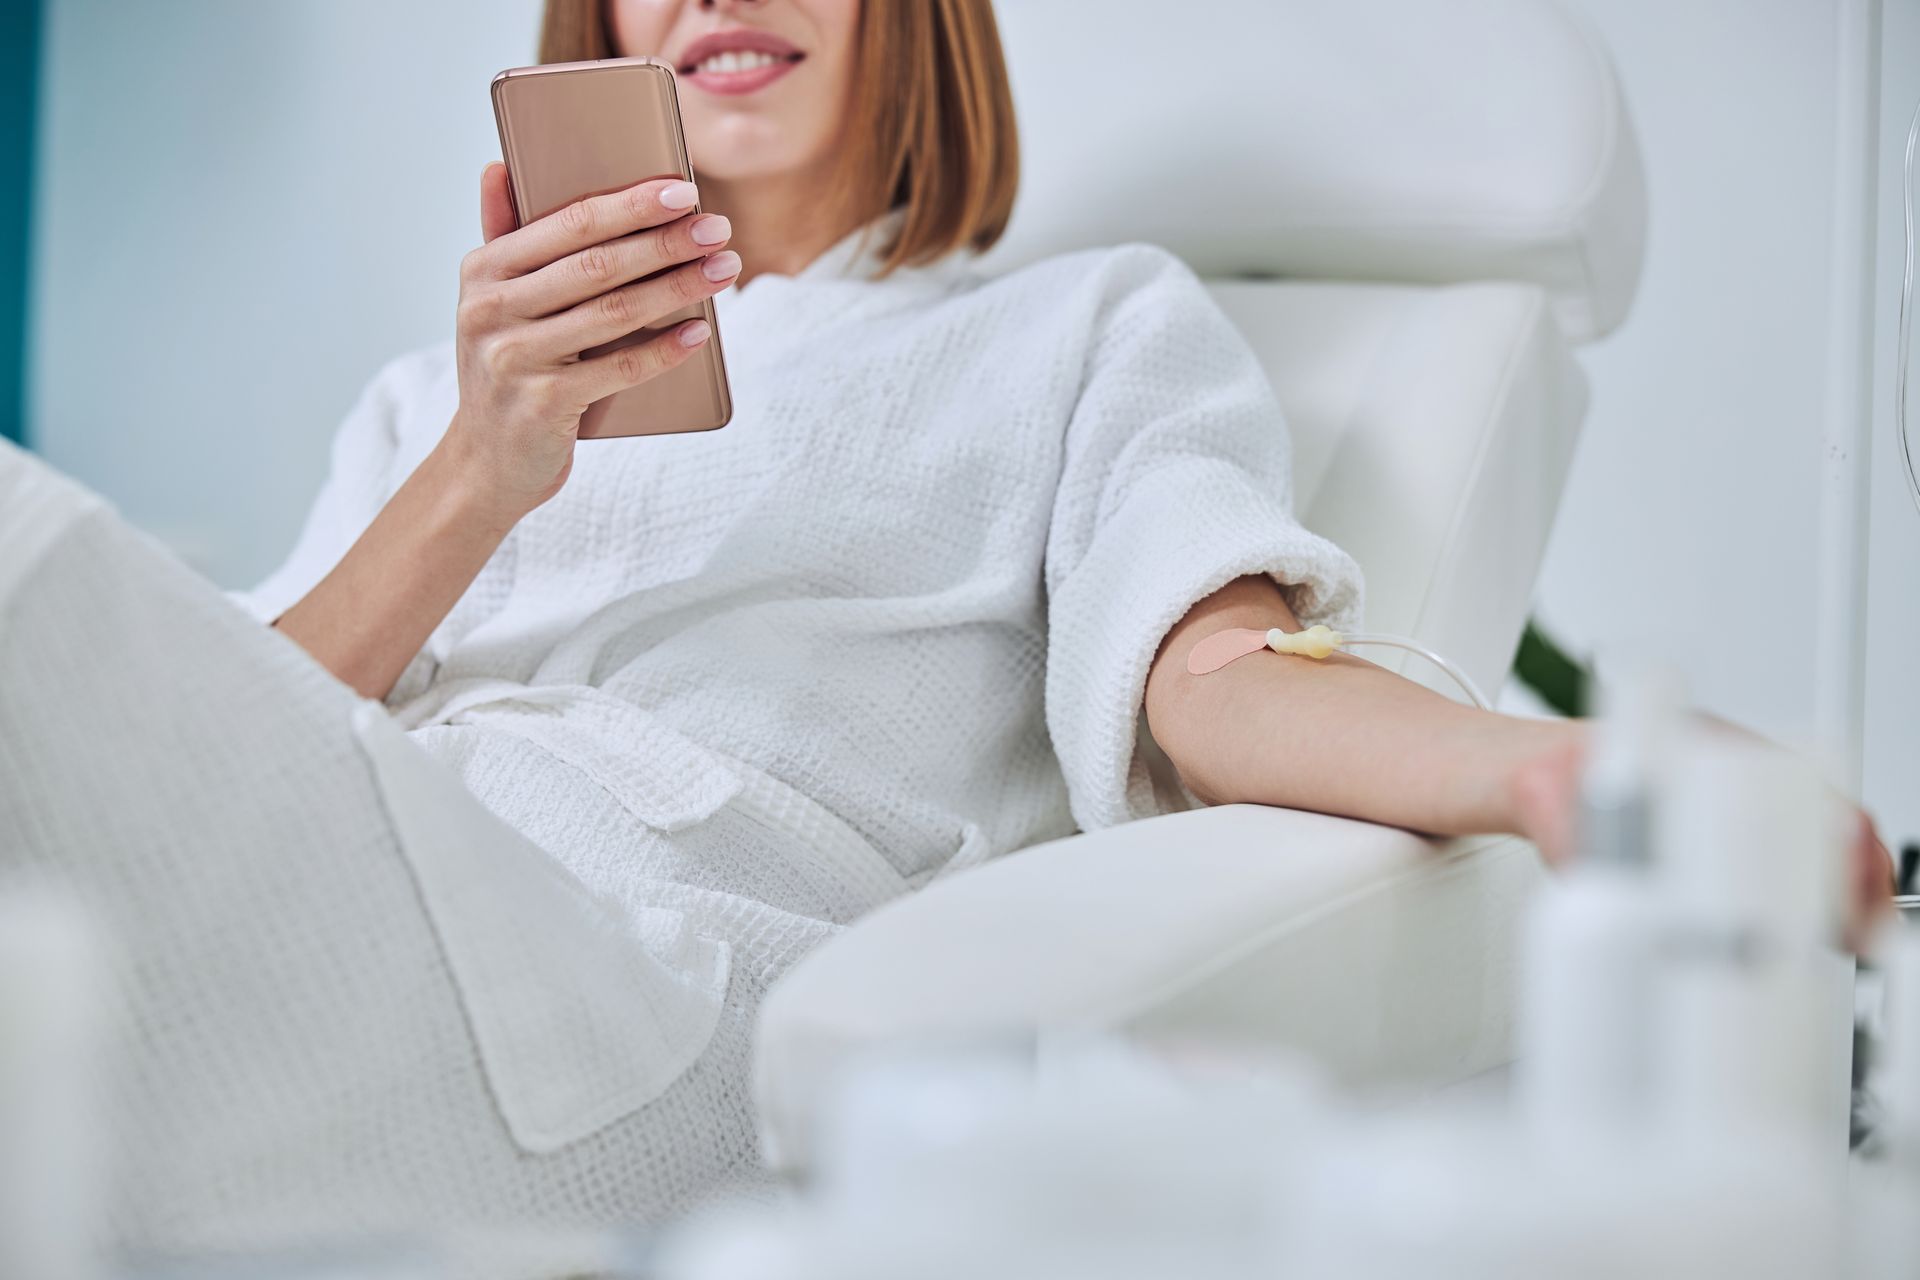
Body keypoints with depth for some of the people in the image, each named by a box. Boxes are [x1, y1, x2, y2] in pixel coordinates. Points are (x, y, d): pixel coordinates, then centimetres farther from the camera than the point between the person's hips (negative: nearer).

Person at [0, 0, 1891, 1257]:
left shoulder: (1094, 328, 23)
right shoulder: (441, 394, 33)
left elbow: (1213, 669, -1)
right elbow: (229, 751, 14)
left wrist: (1550, 769, -25)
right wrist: (483, 478, -6)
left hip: (656, 978, -4)